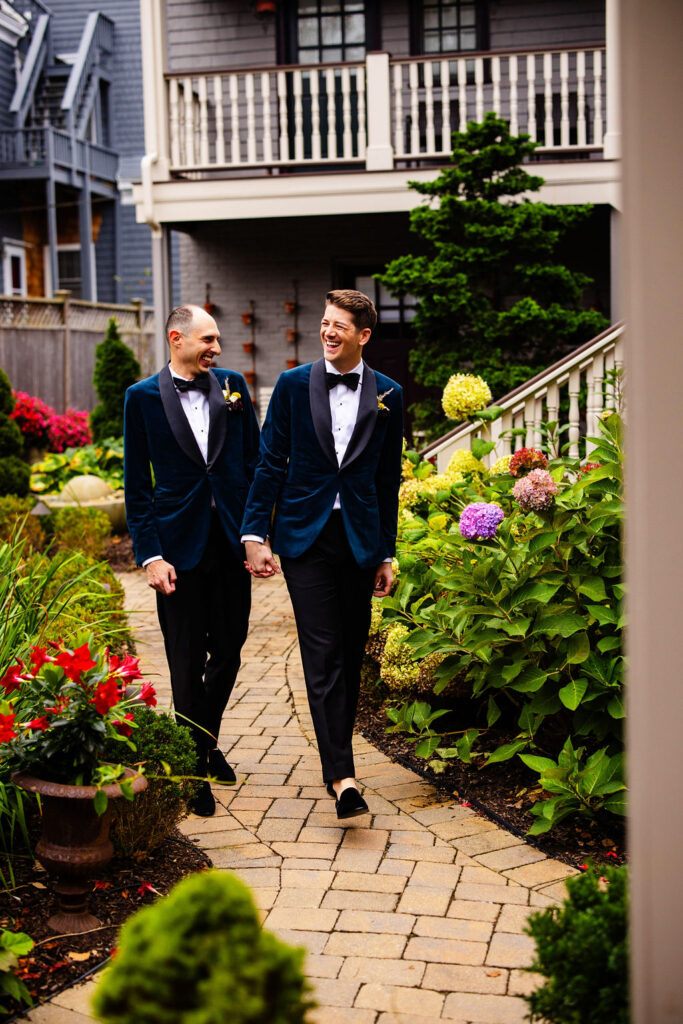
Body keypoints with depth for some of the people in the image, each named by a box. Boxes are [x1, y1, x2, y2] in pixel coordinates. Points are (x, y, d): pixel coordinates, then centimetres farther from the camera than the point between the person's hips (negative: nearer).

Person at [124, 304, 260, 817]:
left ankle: (207, 739, 36)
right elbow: (137, 485, -1)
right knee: (187, 664, 4)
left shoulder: (233, 386, 5)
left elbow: (254, 462, 8)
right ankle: (197, 765, 17)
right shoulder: (143, 397, -2)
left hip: (231, 541, 3)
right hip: (180, 546, -3)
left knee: (228, 653, 12)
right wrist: (150, 554, -8)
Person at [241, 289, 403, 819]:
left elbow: (389, 478, 10)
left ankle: (336, 756, 22)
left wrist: (387, 554, 10)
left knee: (351, 656, 7)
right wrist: (255, 535, -5)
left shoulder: (387, 395, 6)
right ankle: (342, 775, -11)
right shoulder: (293, 385, 3)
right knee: (323, 654, -9)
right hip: (305, 535, -2)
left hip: (360, 537, 2)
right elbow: (270, 464, 3)